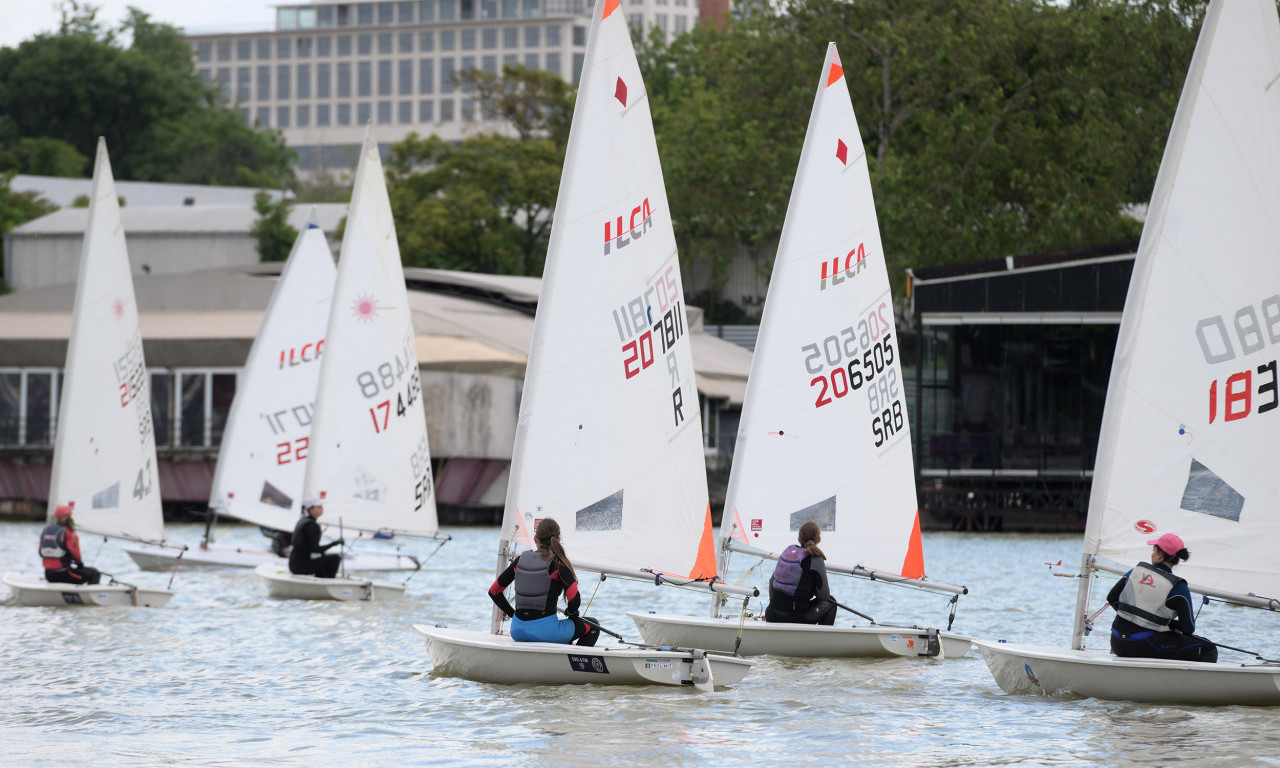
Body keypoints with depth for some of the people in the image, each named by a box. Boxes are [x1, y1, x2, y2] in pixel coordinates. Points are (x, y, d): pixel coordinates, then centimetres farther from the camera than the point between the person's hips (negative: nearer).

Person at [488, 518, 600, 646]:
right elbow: (574, 600, -16)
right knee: (592, 626, 18)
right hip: (546, 631, -5)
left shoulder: (520, 560, 6)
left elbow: (494, 591, 9)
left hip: (517, 630, 5)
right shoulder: (558, 564, -8)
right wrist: (571, 613, 6)